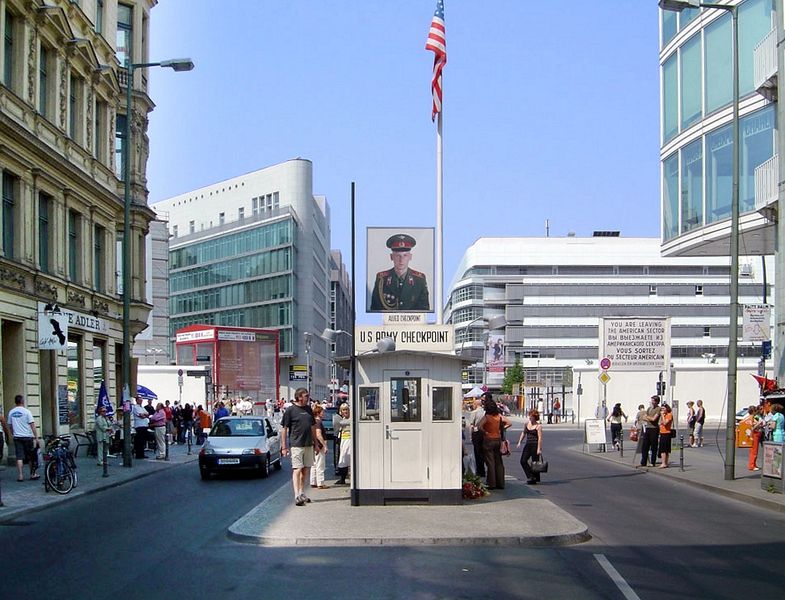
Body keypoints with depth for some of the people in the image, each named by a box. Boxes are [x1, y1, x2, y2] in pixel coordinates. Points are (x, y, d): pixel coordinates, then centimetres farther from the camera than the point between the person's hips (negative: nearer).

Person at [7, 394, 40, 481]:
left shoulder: (11, 412, 6)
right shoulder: (26, 412, -7)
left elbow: (9, 426, 14)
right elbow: (32, 425, -10)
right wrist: (37, 438, -8)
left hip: (17, 437, 3)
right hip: (27, 437, -3)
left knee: (19, 457, 1)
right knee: (31, 457, 10)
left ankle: (20, 475, -6)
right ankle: (32, 474, 19)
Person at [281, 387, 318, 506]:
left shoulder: (309, 409, 13)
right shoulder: (290, 410, -5)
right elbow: (284, 429, -4)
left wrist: (315, 443, 18)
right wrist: (284, 447, -7)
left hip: (308, 445, 6)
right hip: (296, 445, -6)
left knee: (306, 470, 10)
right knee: (297, 469, -9)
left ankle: (301, 493, 21)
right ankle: (297, 496, -12)